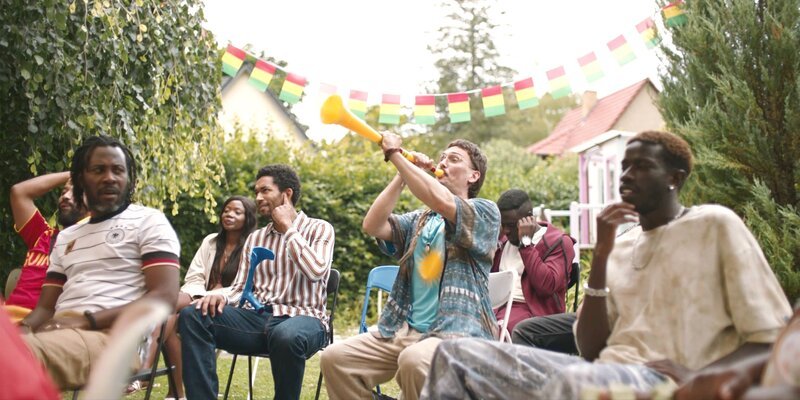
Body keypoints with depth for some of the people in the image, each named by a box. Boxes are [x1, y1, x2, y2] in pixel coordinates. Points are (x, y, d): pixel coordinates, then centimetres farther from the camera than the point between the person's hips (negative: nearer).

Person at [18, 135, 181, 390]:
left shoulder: (149, 221, 8)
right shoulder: (66, 237, 28)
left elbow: (164, 296, -5)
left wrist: (87, 320, -15)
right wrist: (23, 328, -2)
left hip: (113, 336, -6)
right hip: (60, 332, 6)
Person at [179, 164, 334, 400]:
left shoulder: (319, 229, 4)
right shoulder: (254, 239, 20)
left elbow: (315, 271, -15)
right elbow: (240, 287, 14)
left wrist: (288, 227, -7)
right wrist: (221, 296, -10)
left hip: (302, 318, -5)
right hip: (258, 317, 5)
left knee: (286, 337, -42)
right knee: (192, 315, -19)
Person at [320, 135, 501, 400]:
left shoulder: (485, 211, 2)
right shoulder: (419, 220, 20)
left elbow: (442, 201, -19)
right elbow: (373, 226, 4)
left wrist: (395, 155, -13)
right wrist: (402, 176, 3)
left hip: (457, 332, -6)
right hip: (404, 330, 6)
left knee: (414, 362, -37)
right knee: (335, 358, -12)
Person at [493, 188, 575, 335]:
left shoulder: (558, 242, -1)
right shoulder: (503, 240, 20)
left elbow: (546, 286, -16)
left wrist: (526, 242, -12)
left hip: (533, 311, -6)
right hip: (497, 305, 6)